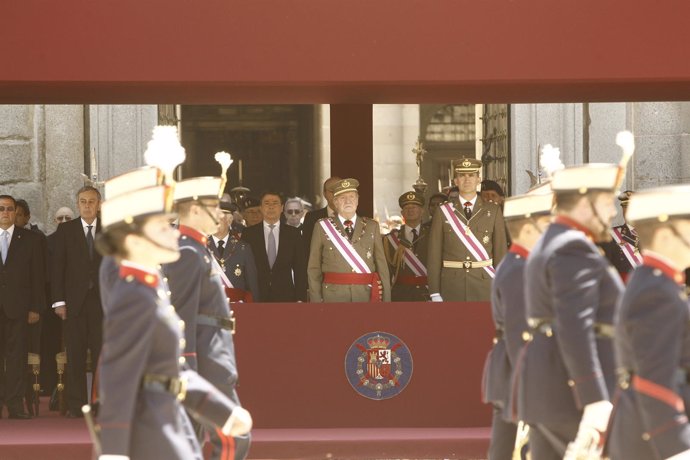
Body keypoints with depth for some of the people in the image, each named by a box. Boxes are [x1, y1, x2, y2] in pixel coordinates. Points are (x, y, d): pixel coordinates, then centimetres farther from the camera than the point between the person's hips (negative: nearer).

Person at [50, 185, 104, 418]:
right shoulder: (65, 230, 7)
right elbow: (57, 267, 3)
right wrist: (59, 301, -5)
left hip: (102, 301, 0)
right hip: (74, 301, 0)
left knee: (102, 354, -4)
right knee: (75, 355, -1)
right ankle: (76, 405, 2)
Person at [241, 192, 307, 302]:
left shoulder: (293, 234, 9)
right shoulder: (249, 234, 7)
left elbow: (299, 269, 8)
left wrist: (300, 298, 1)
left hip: (285, 297, 0)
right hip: (256, 297, 0)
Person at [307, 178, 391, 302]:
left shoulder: (372, 227, 10)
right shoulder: (322, 227, 6)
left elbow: (382, 265, 6)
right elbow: (314, 268, 5)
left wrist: (386, 299, -1)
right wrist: (316, 299, -3)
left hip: (367, 295, 1)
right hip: (334, 296, -1)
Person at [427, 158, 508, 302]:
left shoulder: (493, 211, 7)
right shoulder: (443, 212, 5)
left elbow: (501, 252, 5)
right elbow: (434, 254, 3)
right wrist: (435, 294, -4)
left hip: (484, 285, 0)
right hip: (452, 288, 0)